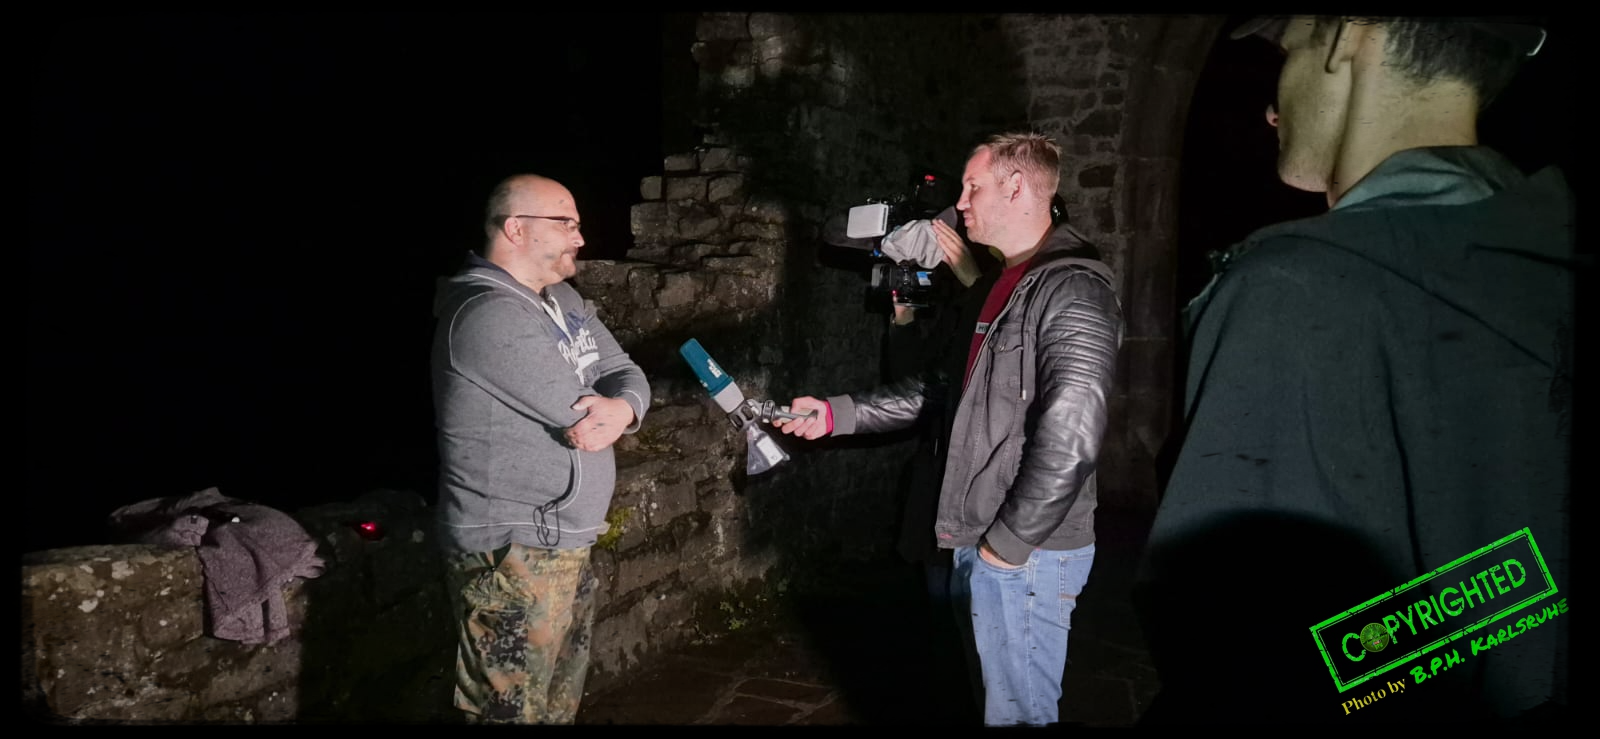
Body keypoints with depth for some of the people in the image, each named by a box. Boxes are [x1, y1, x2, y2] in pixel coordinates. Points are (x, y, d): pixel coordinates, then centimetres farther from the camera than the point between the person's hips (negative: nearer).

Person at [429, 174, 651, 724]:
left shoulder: (563, 299, 11)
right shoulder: (489, 315, -20)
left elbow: (627, 375, 6)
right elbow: (579, 411, -22)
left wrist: (622, 409, -17)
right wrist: (598, 408, 1)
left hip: (566, 542, 9)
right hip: (513, 553, -9)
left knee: (560, 704, 19)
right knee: (514, 709, 1)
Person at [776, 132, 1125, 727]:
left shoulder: (1072, 290, -18)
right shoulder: (1003, 283, 14)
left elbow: (1068, 443, -25)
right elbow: (942, 386, 17)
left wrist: (1009, 543, -18)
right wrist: (837, 414, 10)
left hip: (1025, 552, -9)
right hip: (979, 542, 9)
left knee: (1018, 710, 5)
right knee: (996, 697, 21)